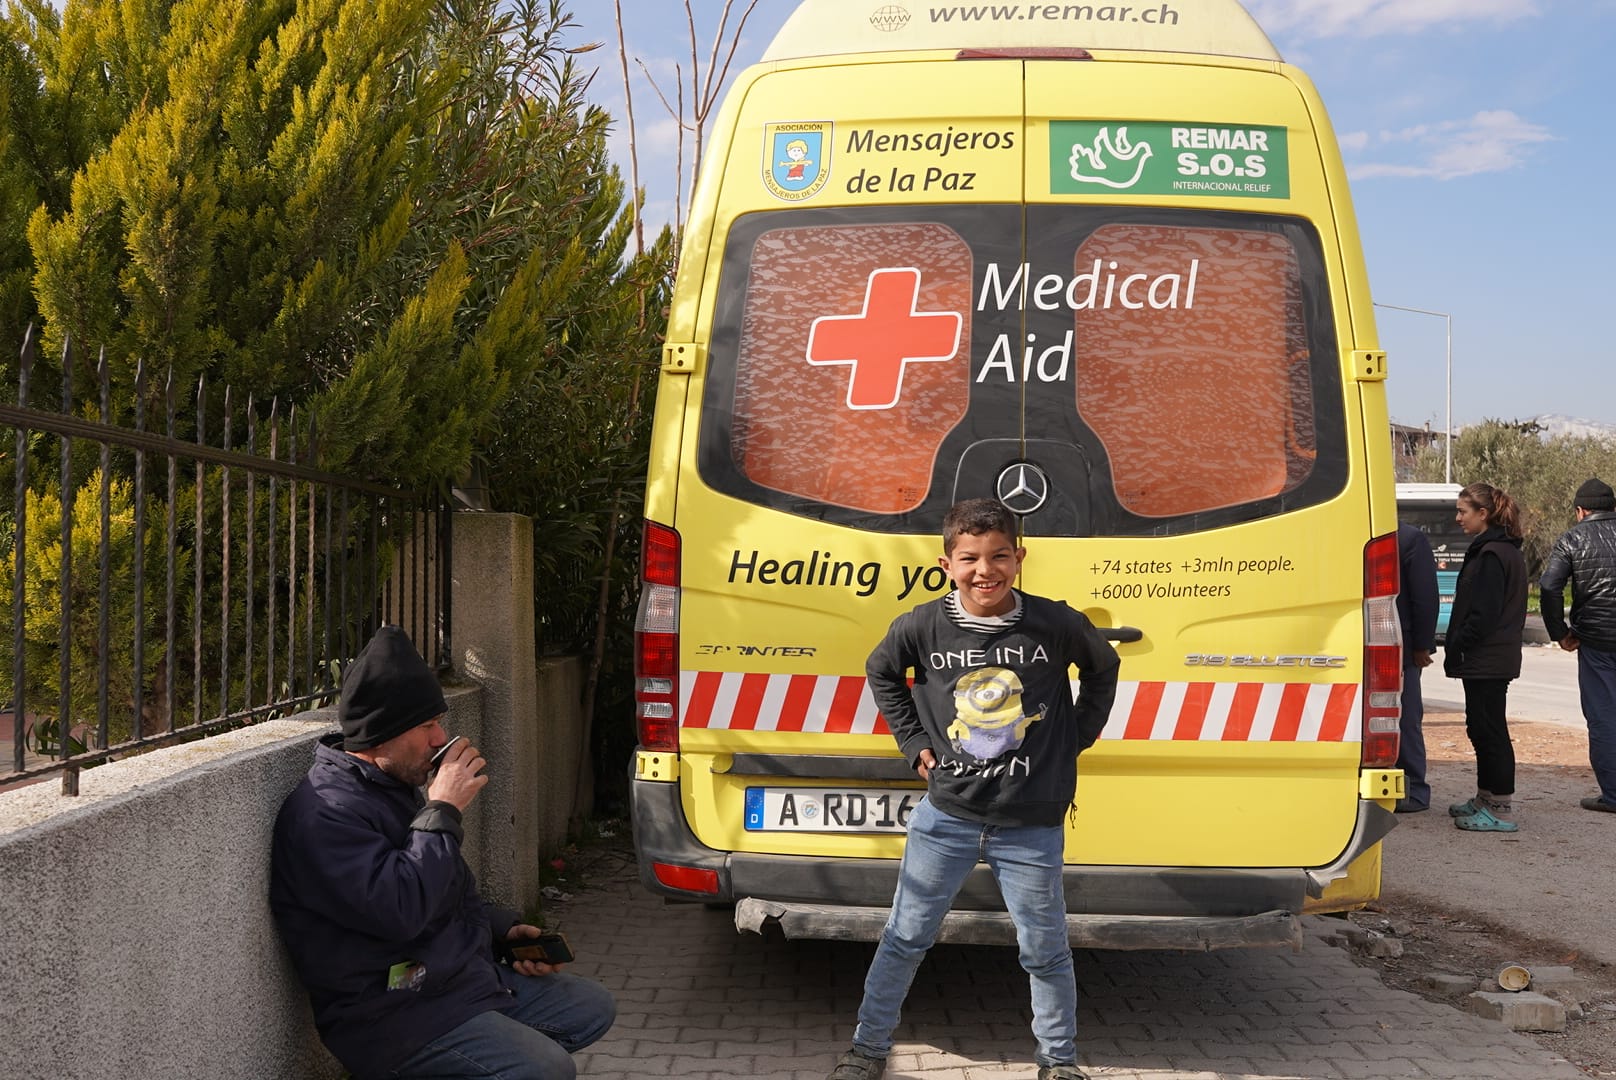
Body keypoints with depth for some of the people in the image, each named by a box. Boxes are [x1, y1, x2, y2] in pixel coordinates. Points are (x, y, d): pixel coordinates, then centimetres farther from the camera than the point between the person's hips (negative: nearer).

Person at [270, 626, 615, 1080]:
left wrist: (504, 927, 9)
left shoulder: (394, 787, 13)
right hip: (391, 1018, -10)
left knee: (593, 1007, 10)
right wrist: (442, 812, -23)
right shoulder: (323, 813, -20)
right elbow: (399, 911, -30)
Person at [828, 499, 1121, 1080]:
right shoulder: (922, 626, -9)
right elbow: (881, 673, 12)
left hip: (1032, 825, 0)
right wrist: (915, 742, 6)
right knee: (904, 939, 11)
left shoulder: (1057, 624, -10)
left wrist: (1077, 737, 6)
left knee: (1046, 952, 12)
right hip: (945, 817, 1)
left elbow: (1103, 668, 11)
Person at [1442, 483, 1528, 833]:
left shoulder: (1491, 555, -18)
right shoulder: (1507, 550, 14)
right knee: (1482, 728, 17)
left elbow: (1483, 613, -21)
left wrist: (1456, 650, -14)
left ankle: (1501, 810, -1)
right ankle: (1485, 799, 27)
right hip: (1498, 656, 10)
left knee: (1489, 729, -5)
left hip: (1484, 658, -10)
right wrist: (1457, 649, 18)